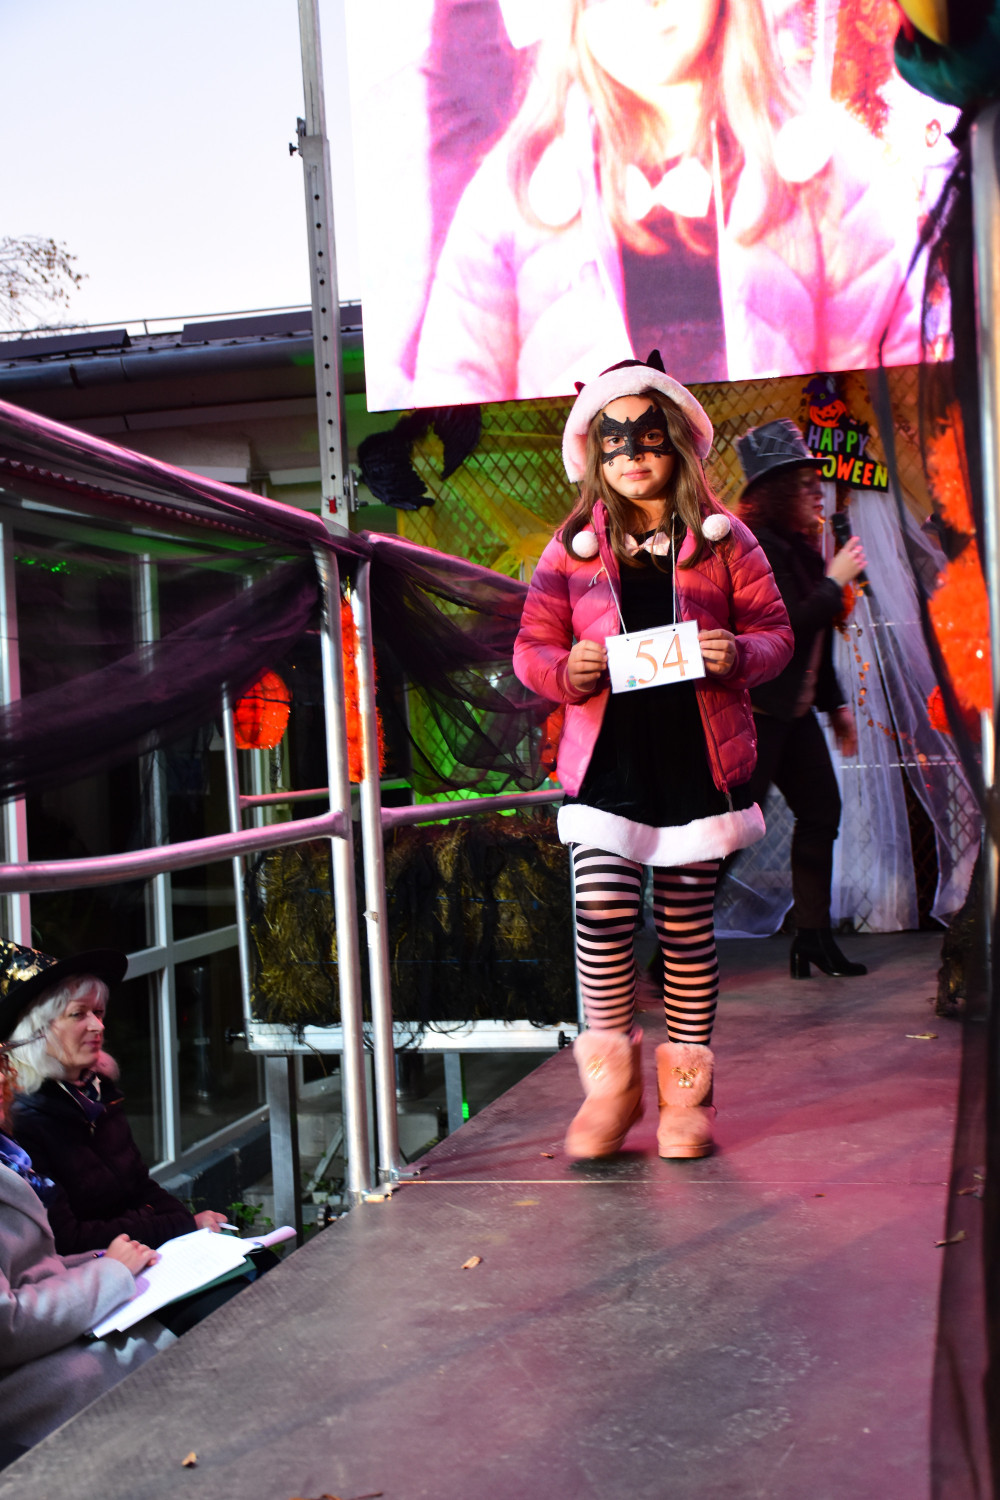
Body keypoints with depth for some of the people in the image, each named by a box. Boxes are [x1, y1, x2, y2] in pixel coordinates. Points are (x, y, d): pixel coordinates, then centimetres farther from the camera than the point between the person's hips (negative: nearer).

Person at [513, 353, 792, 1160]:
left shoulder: (724, 539, 6)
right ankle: (612, 1080, 9)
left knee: (686, 924, 5)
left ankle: (686, 1092, 20)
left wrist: (740, 656, -15)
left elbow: (775, 630, 7)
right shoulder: (573, 546, 8)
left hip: (699, 760, 0)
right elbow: (531, 645, 9)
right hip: (608, 760, 0)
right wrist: (566, 669, -13)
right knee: (603, 909, -12)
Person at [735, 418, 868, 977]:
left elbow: (818, 639, 20)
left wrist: (836, 703, 21)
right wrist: (836, 581, -13)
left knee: (821, 811, 14)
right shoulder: (757, 547, -16)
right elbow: (790, 627, -25)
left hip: (794, 710, 10)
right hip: (755, 710, -10)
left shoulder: (800, 546, 13)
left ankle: (814, 937, 24)